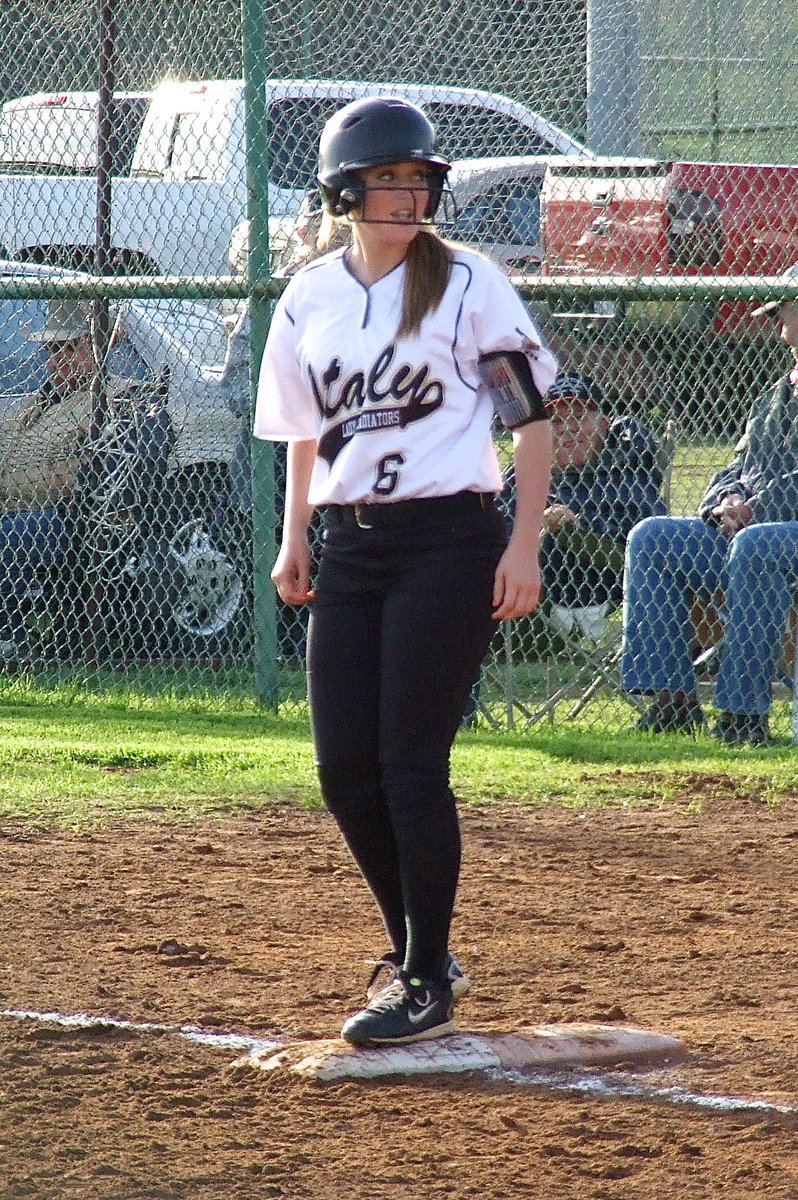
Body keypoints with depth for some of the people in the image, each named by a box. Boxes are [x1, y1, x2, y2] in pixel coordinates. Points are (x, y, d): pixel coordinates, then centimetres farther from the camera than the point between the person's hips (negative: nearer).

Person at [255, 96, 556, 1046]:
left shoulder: (468, 283, -6)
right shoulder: (308, 300, 8)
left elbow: (531, 416, -4)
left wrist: (524, 545, -10)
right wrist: (294, 542, 13)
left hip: (447, 541, -5)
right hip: (349, 548, 5)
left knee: (410, 763, -8)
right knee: (344, 770, 3)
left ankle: (429, 982, 1)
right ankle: (412, 945, 22)